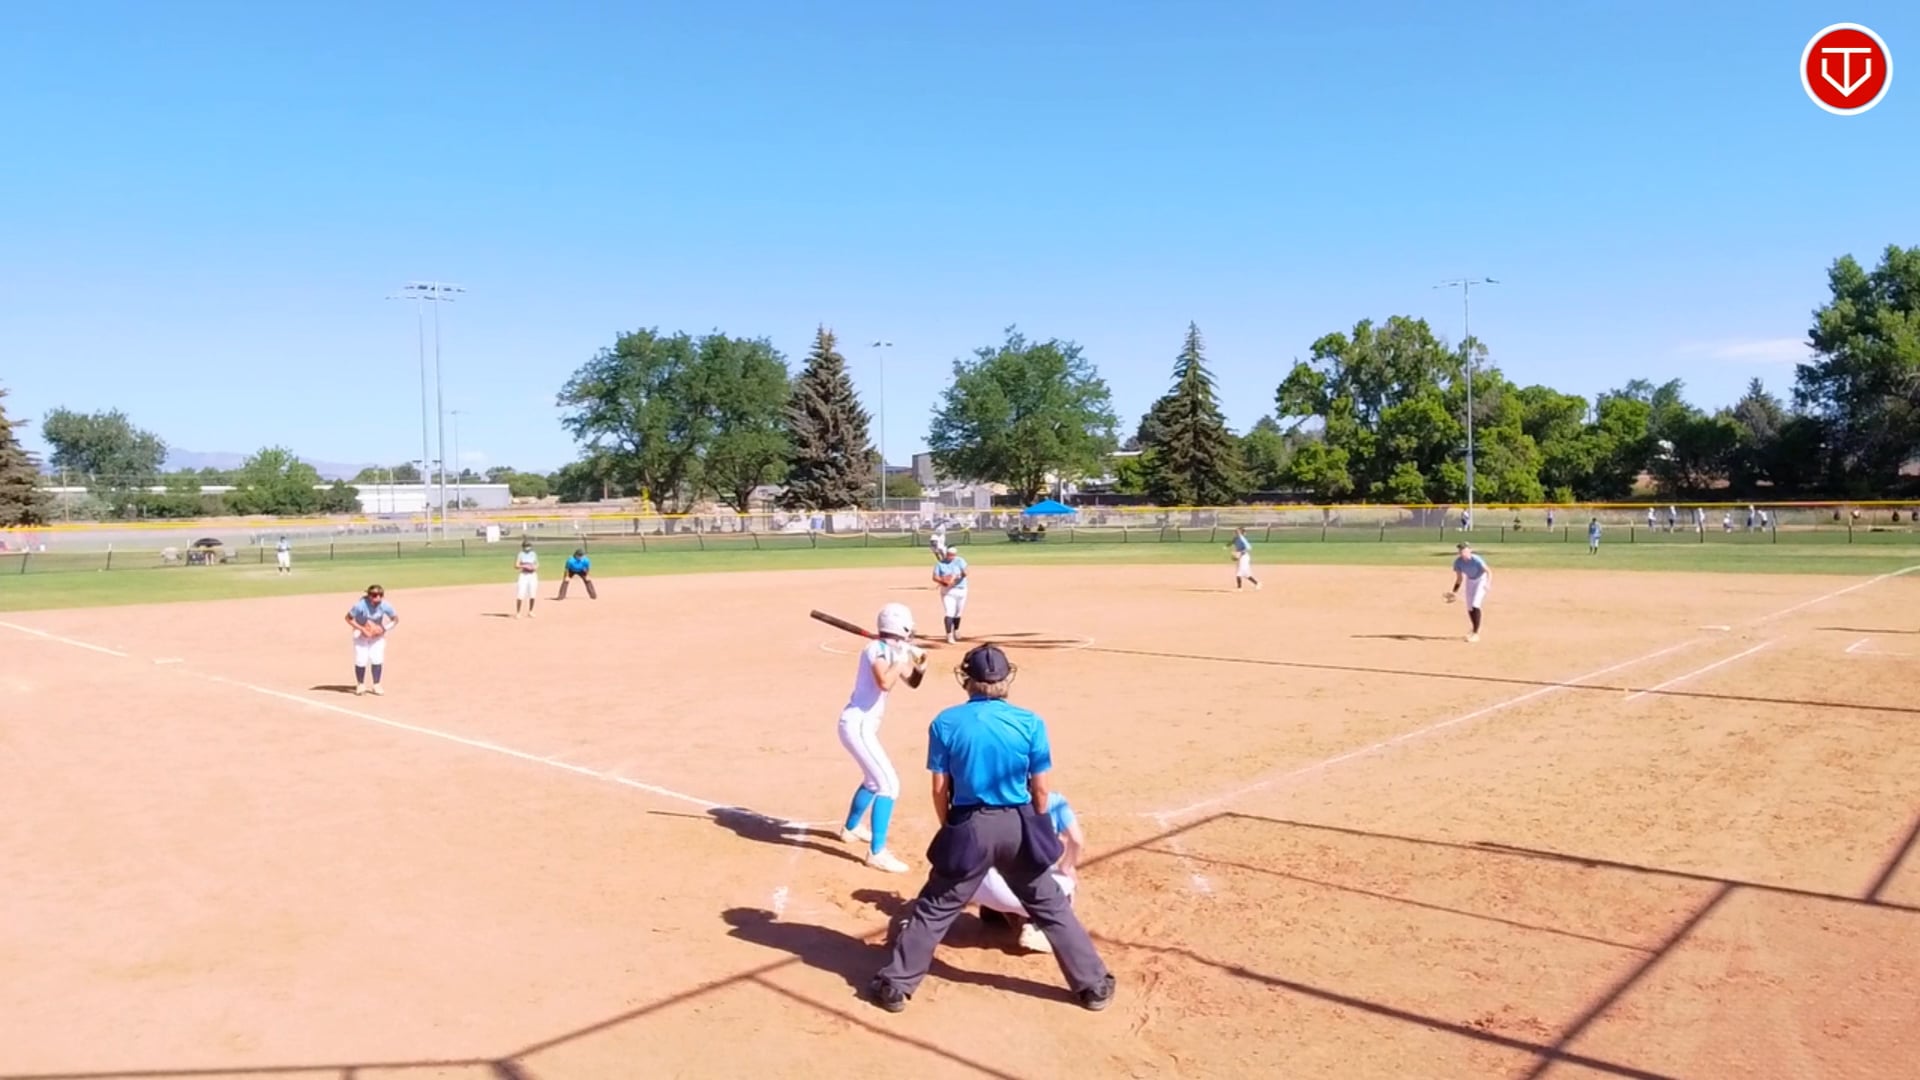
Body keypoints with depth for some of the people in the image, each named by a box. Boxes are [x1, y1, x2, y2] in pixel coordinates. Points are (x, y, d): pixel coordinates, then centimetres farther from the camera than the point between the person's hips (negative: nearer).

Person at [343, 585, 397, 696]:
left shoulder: (385, 605, -23)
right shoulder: (360, 605, -30)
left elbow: (396, 619, -9)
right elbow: (348, 618, -18)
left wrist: (384, 629, -22)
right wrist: (362, 629, -25)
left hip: (377, 634, 2)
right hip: (360, 634, -2)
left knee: (377, 659, -5)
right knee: (361, 660, -6)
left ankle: (376, 685, 9)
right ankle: (360, 685, 14)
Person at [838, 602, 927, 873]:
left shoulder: (892, 650, 8)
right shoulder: (876, 649, -17)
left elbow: (912, 682, 18)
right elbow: (885, 683, -34)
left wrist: (920, 666, -1)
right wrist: (902, 657, -24)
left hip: (863, 725, 10)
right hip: (858, 725, -10)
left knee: (875, 779, 28)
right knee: (888, 784, -15)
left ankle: (851, 828, 49)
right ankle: (877, 853, -14)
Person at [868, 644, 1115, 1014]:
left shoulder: (946, 723, -5)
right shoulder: (1030, 723, -5)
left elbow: (940, 790, -1)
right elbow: (1040, 790, 0)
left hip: (970, 827, -1)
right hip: (1018, 825, 1)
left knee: (934, 910, 13)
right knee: (1052, 908, 15)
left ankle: (894, 986, 17)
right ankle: (1094, 986, 23)